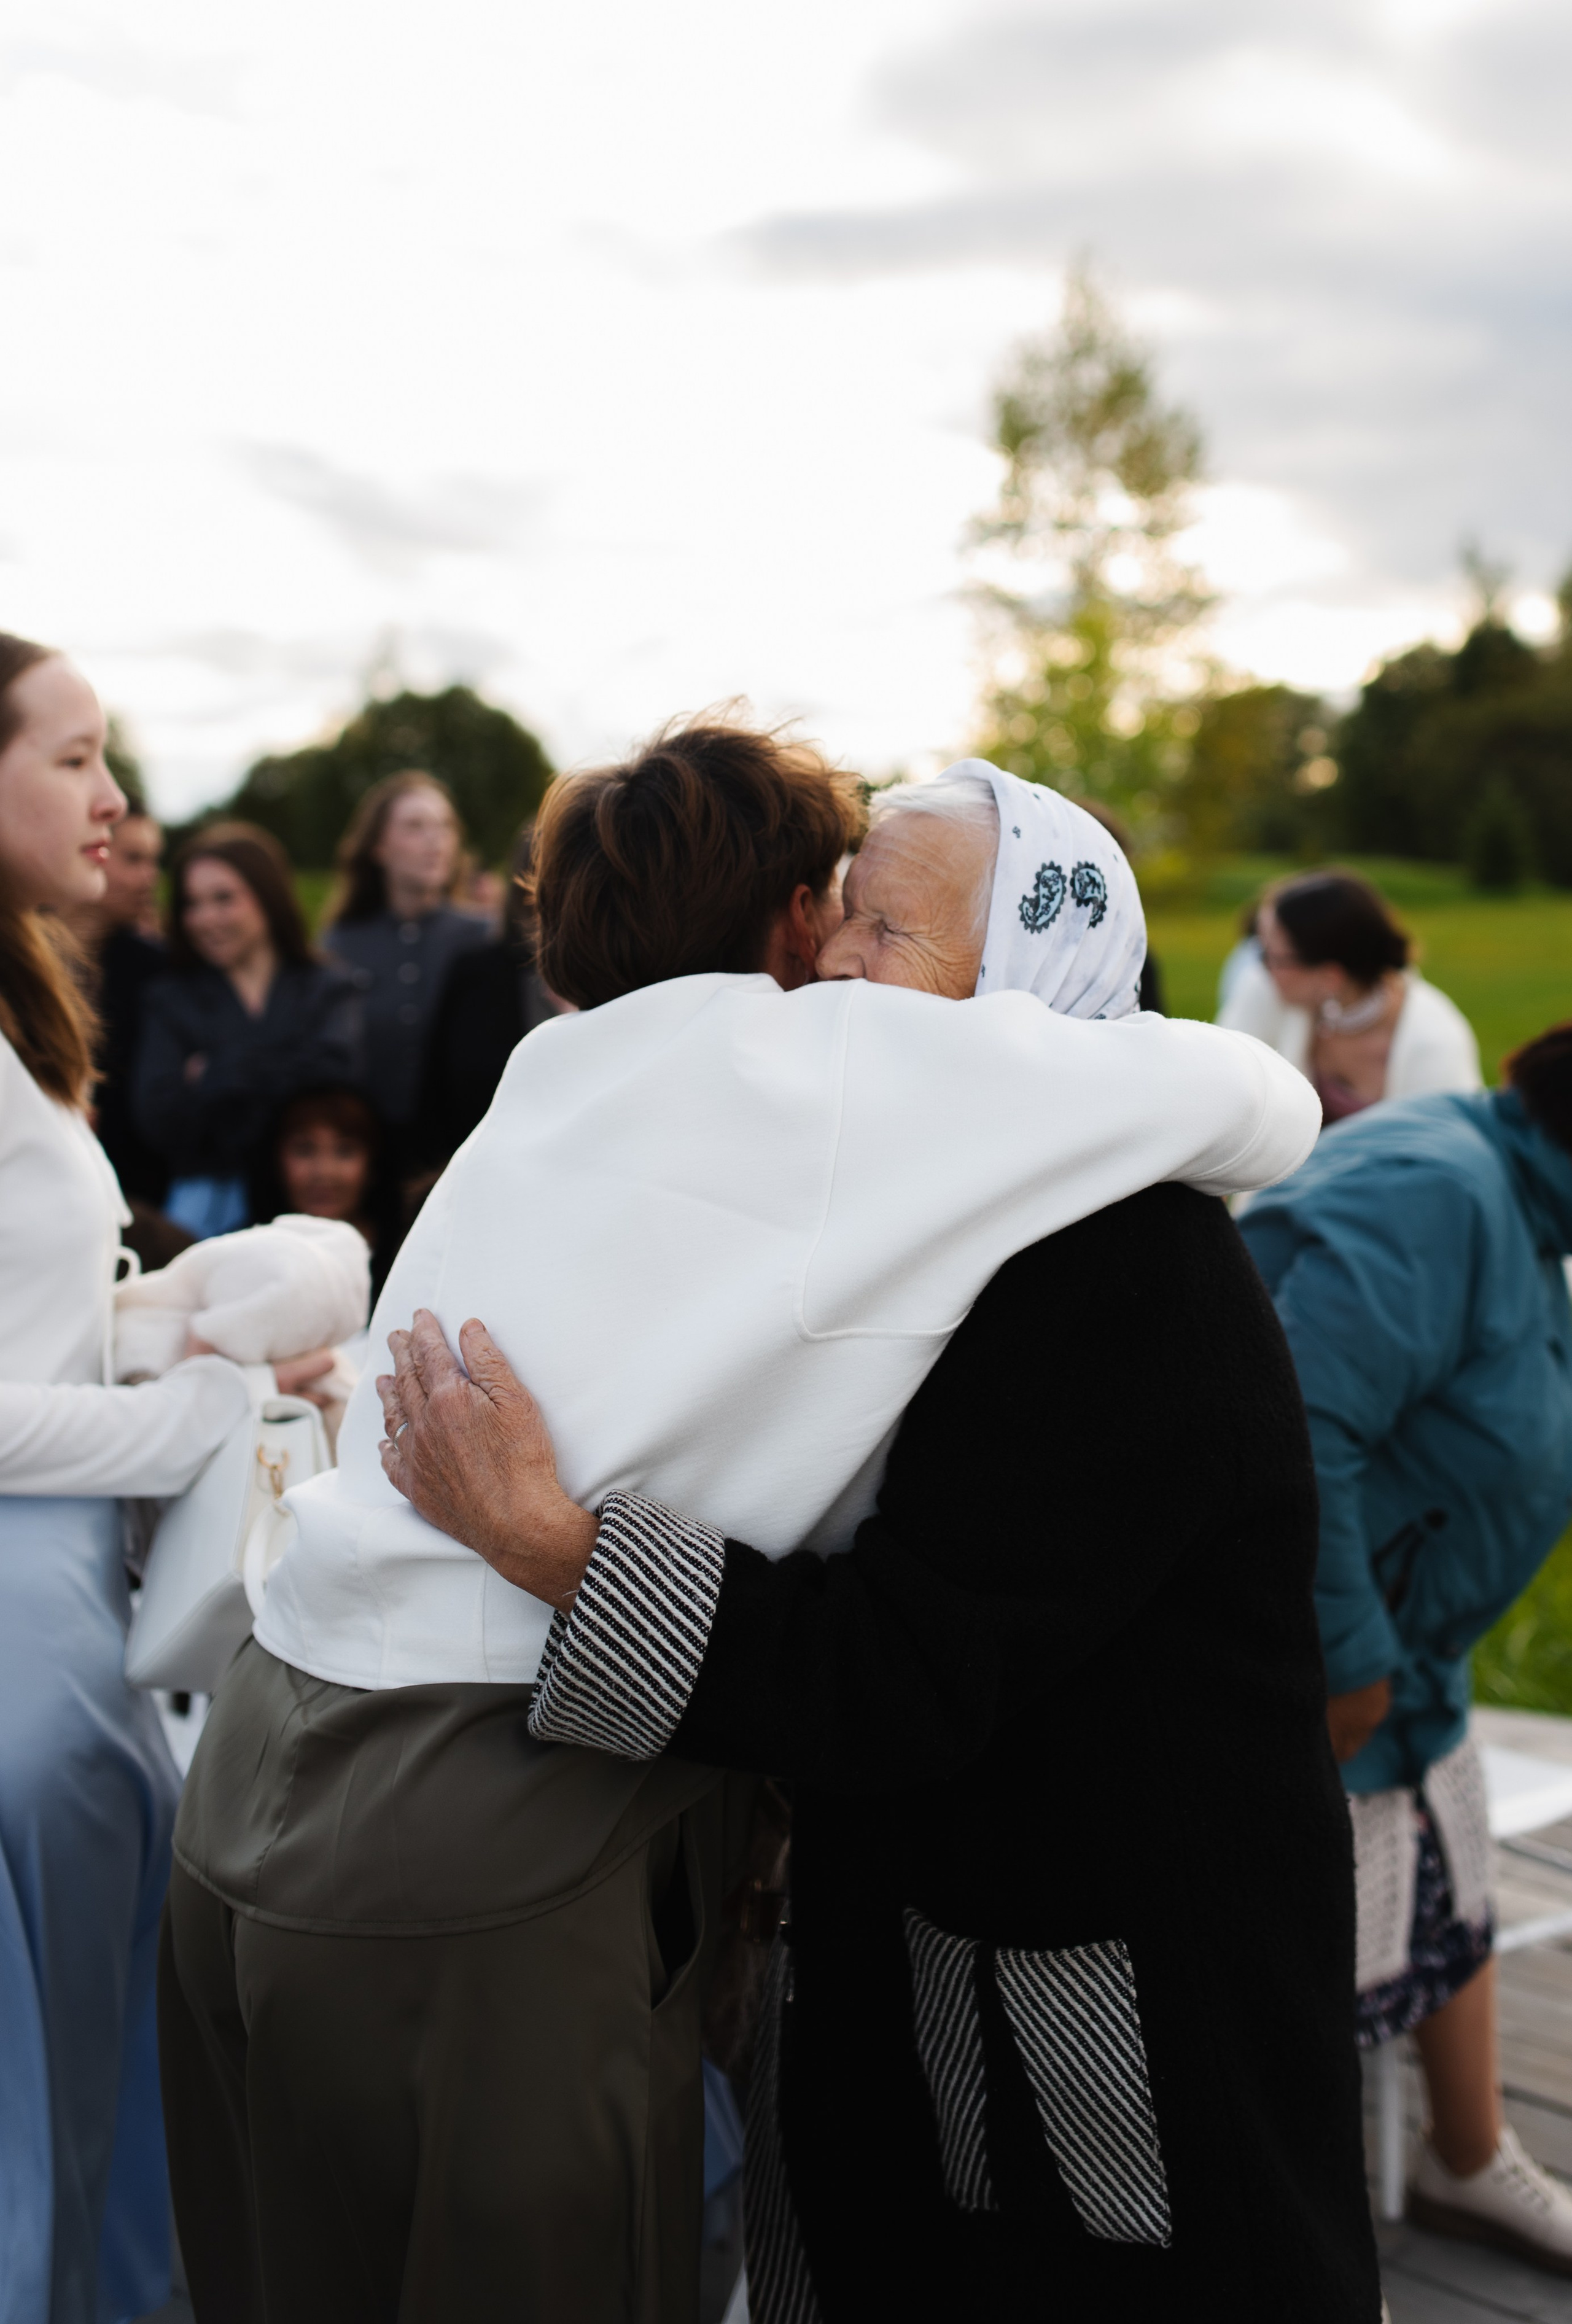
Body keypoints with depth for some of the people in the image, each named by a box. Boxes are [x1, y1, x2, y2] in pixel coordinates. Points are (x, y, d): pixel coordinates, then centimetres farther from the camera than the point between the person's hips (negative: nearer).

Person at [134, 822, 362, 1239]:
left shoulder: (328, 989, 14)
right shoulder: (170, 998, 15)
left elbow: (336, 1070, -8)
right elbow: (158, 1123, 0)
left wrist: (216, 1074, -1)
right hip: (209, 1187, 1)